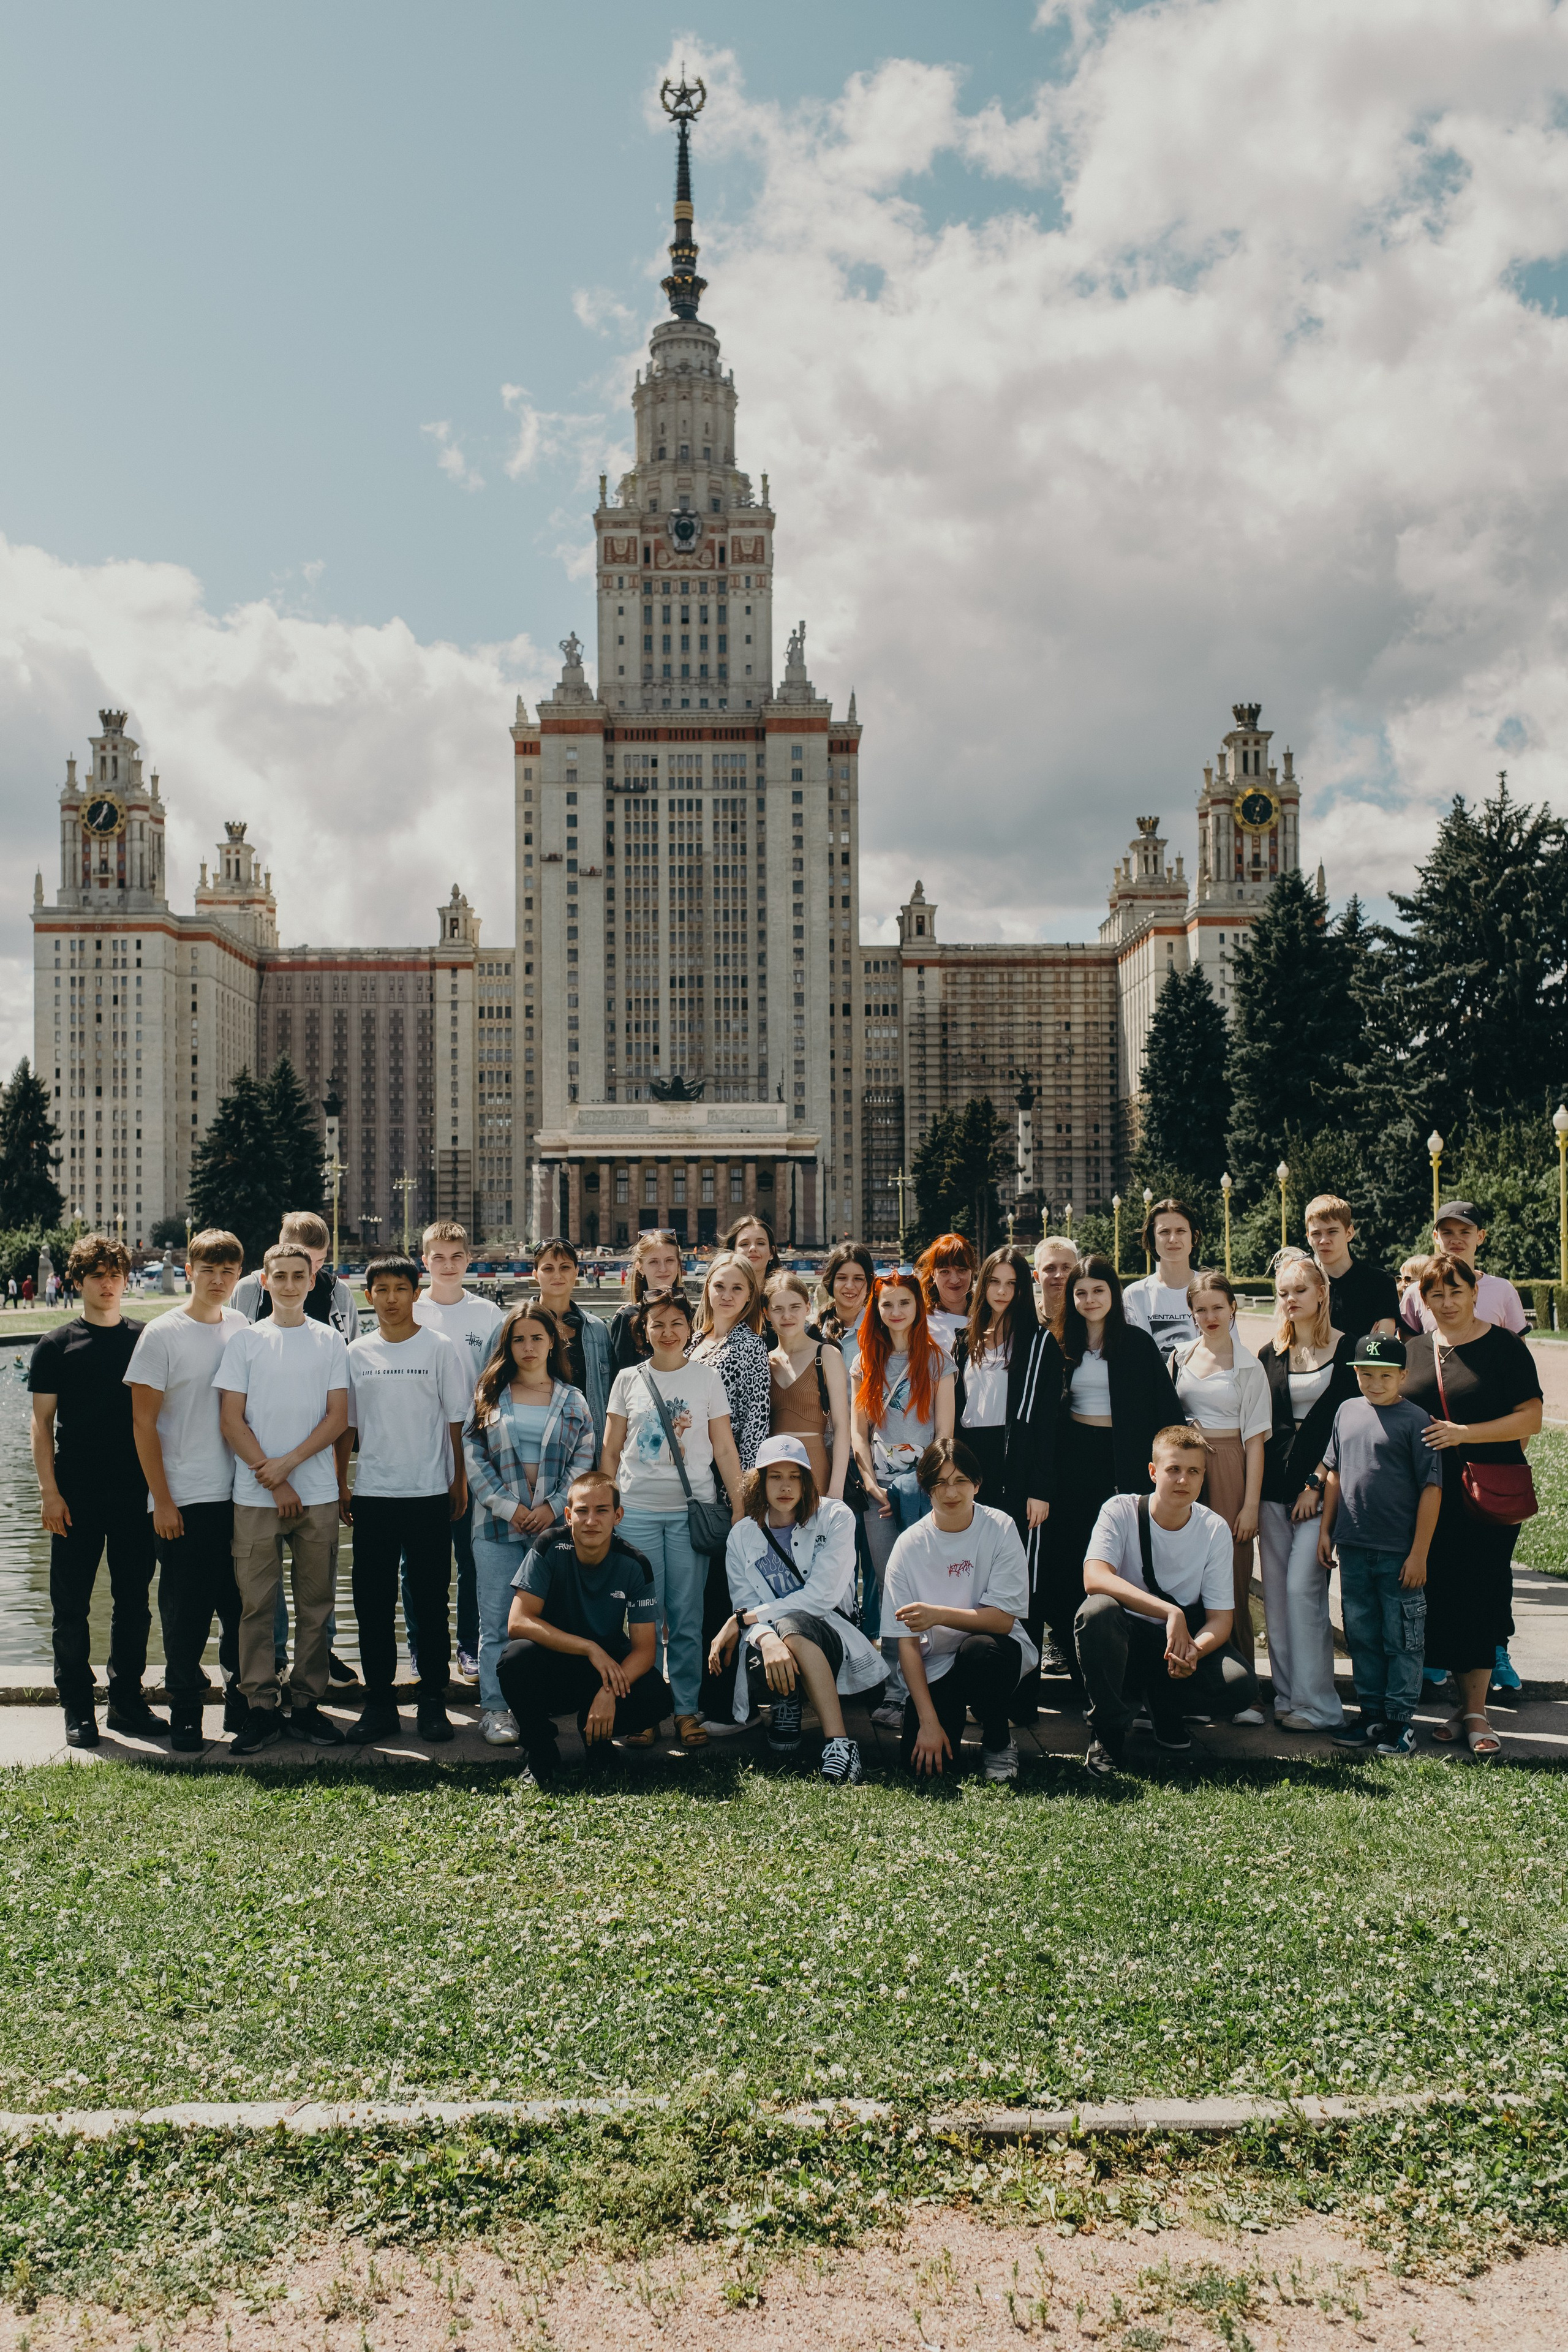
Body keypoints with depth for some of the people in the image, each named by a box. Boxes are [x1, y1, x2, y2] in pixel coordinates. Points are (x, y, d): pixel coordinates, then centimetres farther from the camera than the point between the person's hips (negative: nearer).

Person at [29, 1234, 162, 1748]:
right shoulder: (56, 1345, 2)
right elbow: (41, 1422, 1)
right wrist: (49, 1490, -6)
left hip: (135, 1493, 2)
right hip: (76, 1497, -2)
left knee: (134, 1600, 7)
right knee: (71, 1604, 3)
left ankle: (127, 1701, 18)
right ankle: (77, 1709, 14)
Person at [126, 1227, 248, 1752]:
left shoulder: (245, 1330, 7)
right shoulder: (162, 1334, -5)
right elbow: (144, 1423, -5)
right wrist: (162, 1499, -8)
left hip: (239, 1493, 4)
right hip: (184, 1499, -3)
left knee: (240, 1609, 9)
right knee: (185, 1613, 3)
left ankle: (243, 1707, 22)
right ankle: (184, 1713, 16)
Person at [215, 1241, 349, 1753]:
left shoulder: (330, 1341, 6)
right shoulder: (245, 1342, 5)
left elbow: (338, 1417, 2)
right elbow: (231, 1421, 1)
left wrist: (288, 1463, -9)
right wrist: (273, 1481, -6)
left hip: (317, 1494, 1)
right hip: (255, 1497, -1)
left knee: (315, 1604, 5)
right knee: (256, 1604, 2)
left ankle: (307, 1703, 14)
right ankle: (261, 1706, 11)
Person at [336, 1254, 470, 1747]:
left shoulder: (440, 1348, 0)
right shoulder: (357, 1353, 6)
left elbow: (456, 1420, 3)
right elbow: (346, 1424, 11)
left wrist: (458, 1483, 1)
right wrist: (340, 1484, 7)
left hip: (429, 1493, -2)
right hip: (372, 1494, 2)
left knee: (430, 1601, 4)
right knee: (372, 1603, 6)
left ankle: (432, 1702, 14)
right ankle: (378, 1702, 16)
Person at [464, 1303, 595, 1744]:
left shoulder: (573, 1401, 9)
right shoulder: (488, 1396, 7)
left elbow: (584, 1461, 5)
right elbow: (472, 1457, 2)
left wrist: (553, 1507, -8)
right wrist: (509, 1508, -7)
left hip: (554, 1525, 0)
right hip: (498, 1525, 0)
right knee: (497, 1622, 1)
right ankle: (495, 1708, 9)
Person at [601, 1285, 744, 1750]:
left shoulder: (707, 1378, 6)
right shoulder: (628, 1380, 7)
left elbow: (725, 1449, 7)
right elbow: (610, 1451, 11)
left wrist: (740, 1506, 2)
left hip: (691, 1510, -1)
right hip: (636, 1510, 1)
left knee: (687, 1618, 2)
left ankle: (687, 1710, 11)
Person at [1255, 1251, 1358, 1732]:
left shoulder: (1348, 1348, -2)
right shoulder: (1269, 1354, 11)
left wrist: (1317, 1483, -10)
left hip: (1322, 1486, -5)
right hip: (1274, 1487, 5)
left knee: (1302, 1589, -11)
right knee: (1275, 1597, 5)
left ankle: (1316, 1705, -3)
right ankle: (1287, 1697, 13)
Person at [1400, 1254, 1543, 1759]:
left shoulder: (1504, 1347, -2)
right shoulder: (1412, 1352, 12)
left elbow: (1530, 1418, -8)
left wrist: (1463, 1433, -17)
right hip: (1430, 1498, 4)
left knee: (1476, 1597, -5)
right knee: (1443, 1599, 4)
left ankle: (1475, 1714, 2)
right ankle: (1468, 1707, 16)